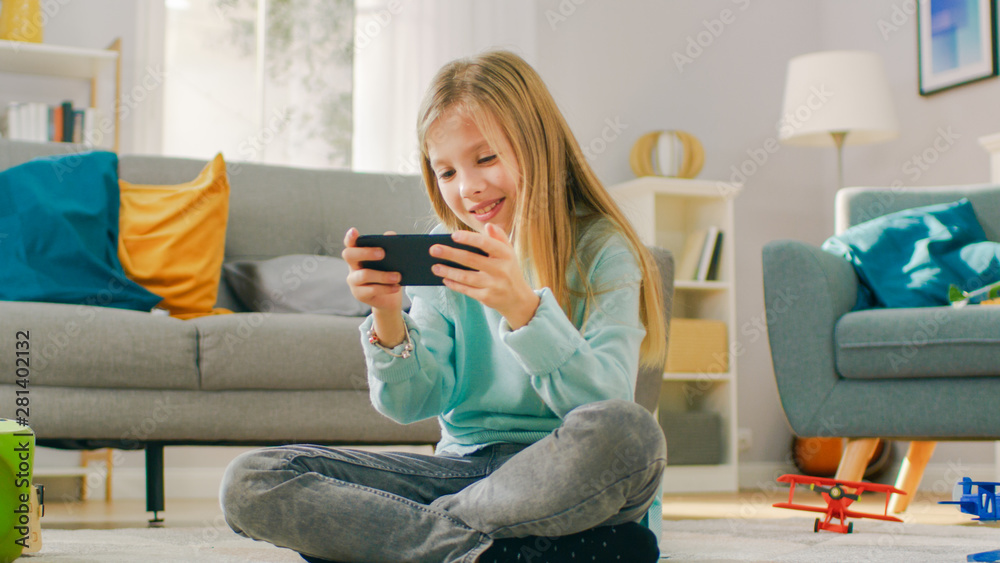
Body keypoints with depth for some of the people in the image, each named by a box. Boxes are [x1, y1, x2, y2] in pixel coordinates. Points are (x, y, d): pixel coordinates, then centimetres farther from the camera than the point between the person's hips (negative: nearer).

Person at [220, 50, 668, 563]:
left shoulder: (602, 250, -5)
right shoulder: (441, 255, 8)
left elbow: (606, 404, -18)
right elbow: (412, 405, 2)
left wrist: (524, 307, -32)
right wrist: (388, 321, -17)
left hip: (562, 476, -3)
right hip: (462, 469, 4)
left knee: (629, 434, -40)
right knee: (249, 483, -12)